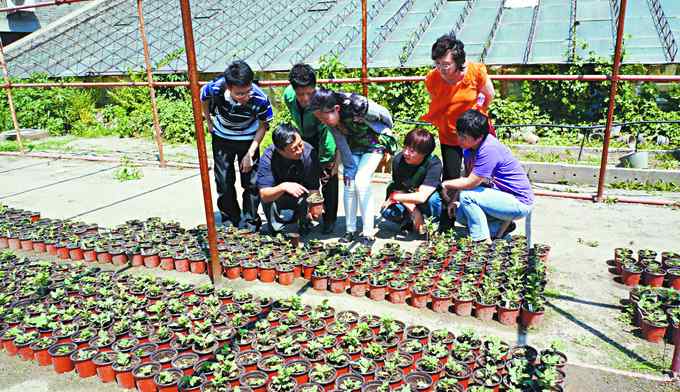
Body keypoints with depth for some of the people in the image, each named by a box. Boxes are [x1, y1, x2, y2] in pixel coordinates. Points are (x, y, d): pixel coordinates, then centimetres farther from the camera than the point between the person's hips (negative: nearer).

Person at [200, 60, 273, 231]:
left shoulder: (260, 99, -35)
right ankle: (230, 221, 25)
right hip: (221, 138, 1)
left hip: (248, 138, -1)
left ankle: (251, 223, 16)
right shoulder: (214, 89, -32)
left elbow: (263, 126, -16)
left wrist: (250, 154, -19)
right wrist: (209, 122, 3)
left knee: (251, 182, -1)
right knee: (224, 182, 8)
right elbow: (203, 98, -5)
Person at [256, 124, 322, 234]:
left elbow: (314, 188, -21)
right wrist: (283, 187, -51)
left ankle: (304, 223, 3)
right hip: (276, 197, 0)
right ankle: (275, 227, 0)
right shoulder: (268, 157, -29)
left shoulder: (309, 152, -27)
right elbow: (264, 195, -33)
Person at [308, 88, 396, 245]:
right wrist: (349, 168, -16)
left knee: (361, 181, -19)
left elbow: (384, 114, -17)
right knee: (349, 183, -6)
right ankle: (350, 230, 4)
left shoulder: (358, 105, -36)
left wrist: (388, 133, 2)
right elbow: (341, 142, -13)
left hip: (375, 143, -5)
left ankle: (368, 232, -13)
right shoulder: (329, 116, -19)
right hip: (353, 146, 5)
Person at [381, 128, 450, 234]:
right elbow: (399, 190, -12)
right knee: (387, 212, -27)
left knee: (432, 197, -36)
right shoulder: (398, 160, -19)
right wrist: (414, 211, -25)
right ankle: (410, 222, 4)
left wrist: (394, 197, -24)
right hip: (407, 203, 2)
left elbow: (422, 197, -34)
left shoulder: (434, 163, -28)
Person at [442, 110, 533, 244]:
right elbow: (467, 178, 4)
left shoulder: (489, 150, -28)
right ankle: (502, 226, 10)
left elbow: (470, 183, -27)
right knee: (460, 215, 2)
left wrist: (444, 184, -14)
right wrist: (453, 200, -7)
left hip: (519, 203, -9)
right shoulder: (471, 146, -1)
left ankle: (484, 241, -14)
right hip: (502, 195, 9)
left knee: (467, 196, -25)